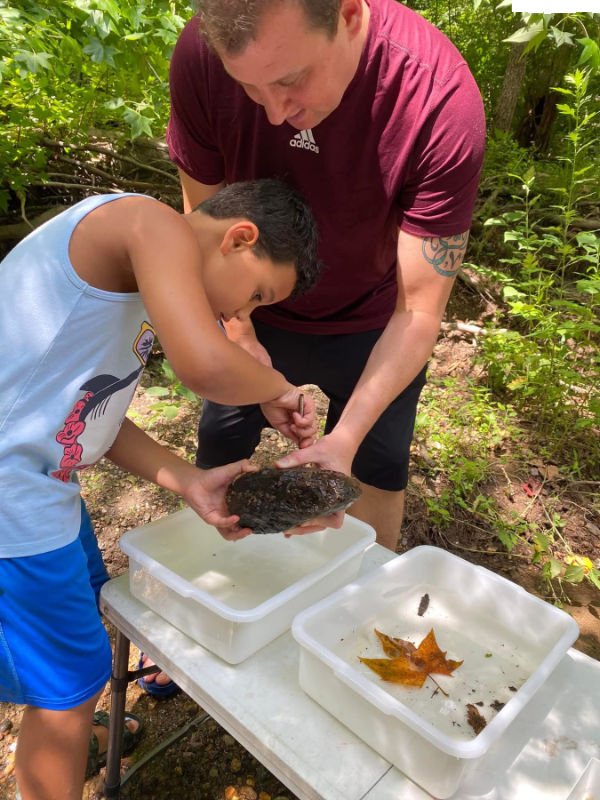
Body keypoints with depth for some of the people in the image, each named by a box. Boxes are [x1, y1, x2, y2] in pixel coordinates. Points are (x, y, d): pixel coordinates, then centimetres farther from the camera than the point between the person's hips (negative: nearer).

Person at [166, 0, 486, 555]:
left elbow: (419, 310, -28)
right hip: (257, 313, 2)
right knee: (219, 448, 13)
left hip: (373, 325, -1)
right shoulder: (203, 53, -26)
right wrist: (239, 336, -17)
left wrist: (347, 436, -37)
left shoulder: (443, 100, -33)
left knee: (379, 468, 11)